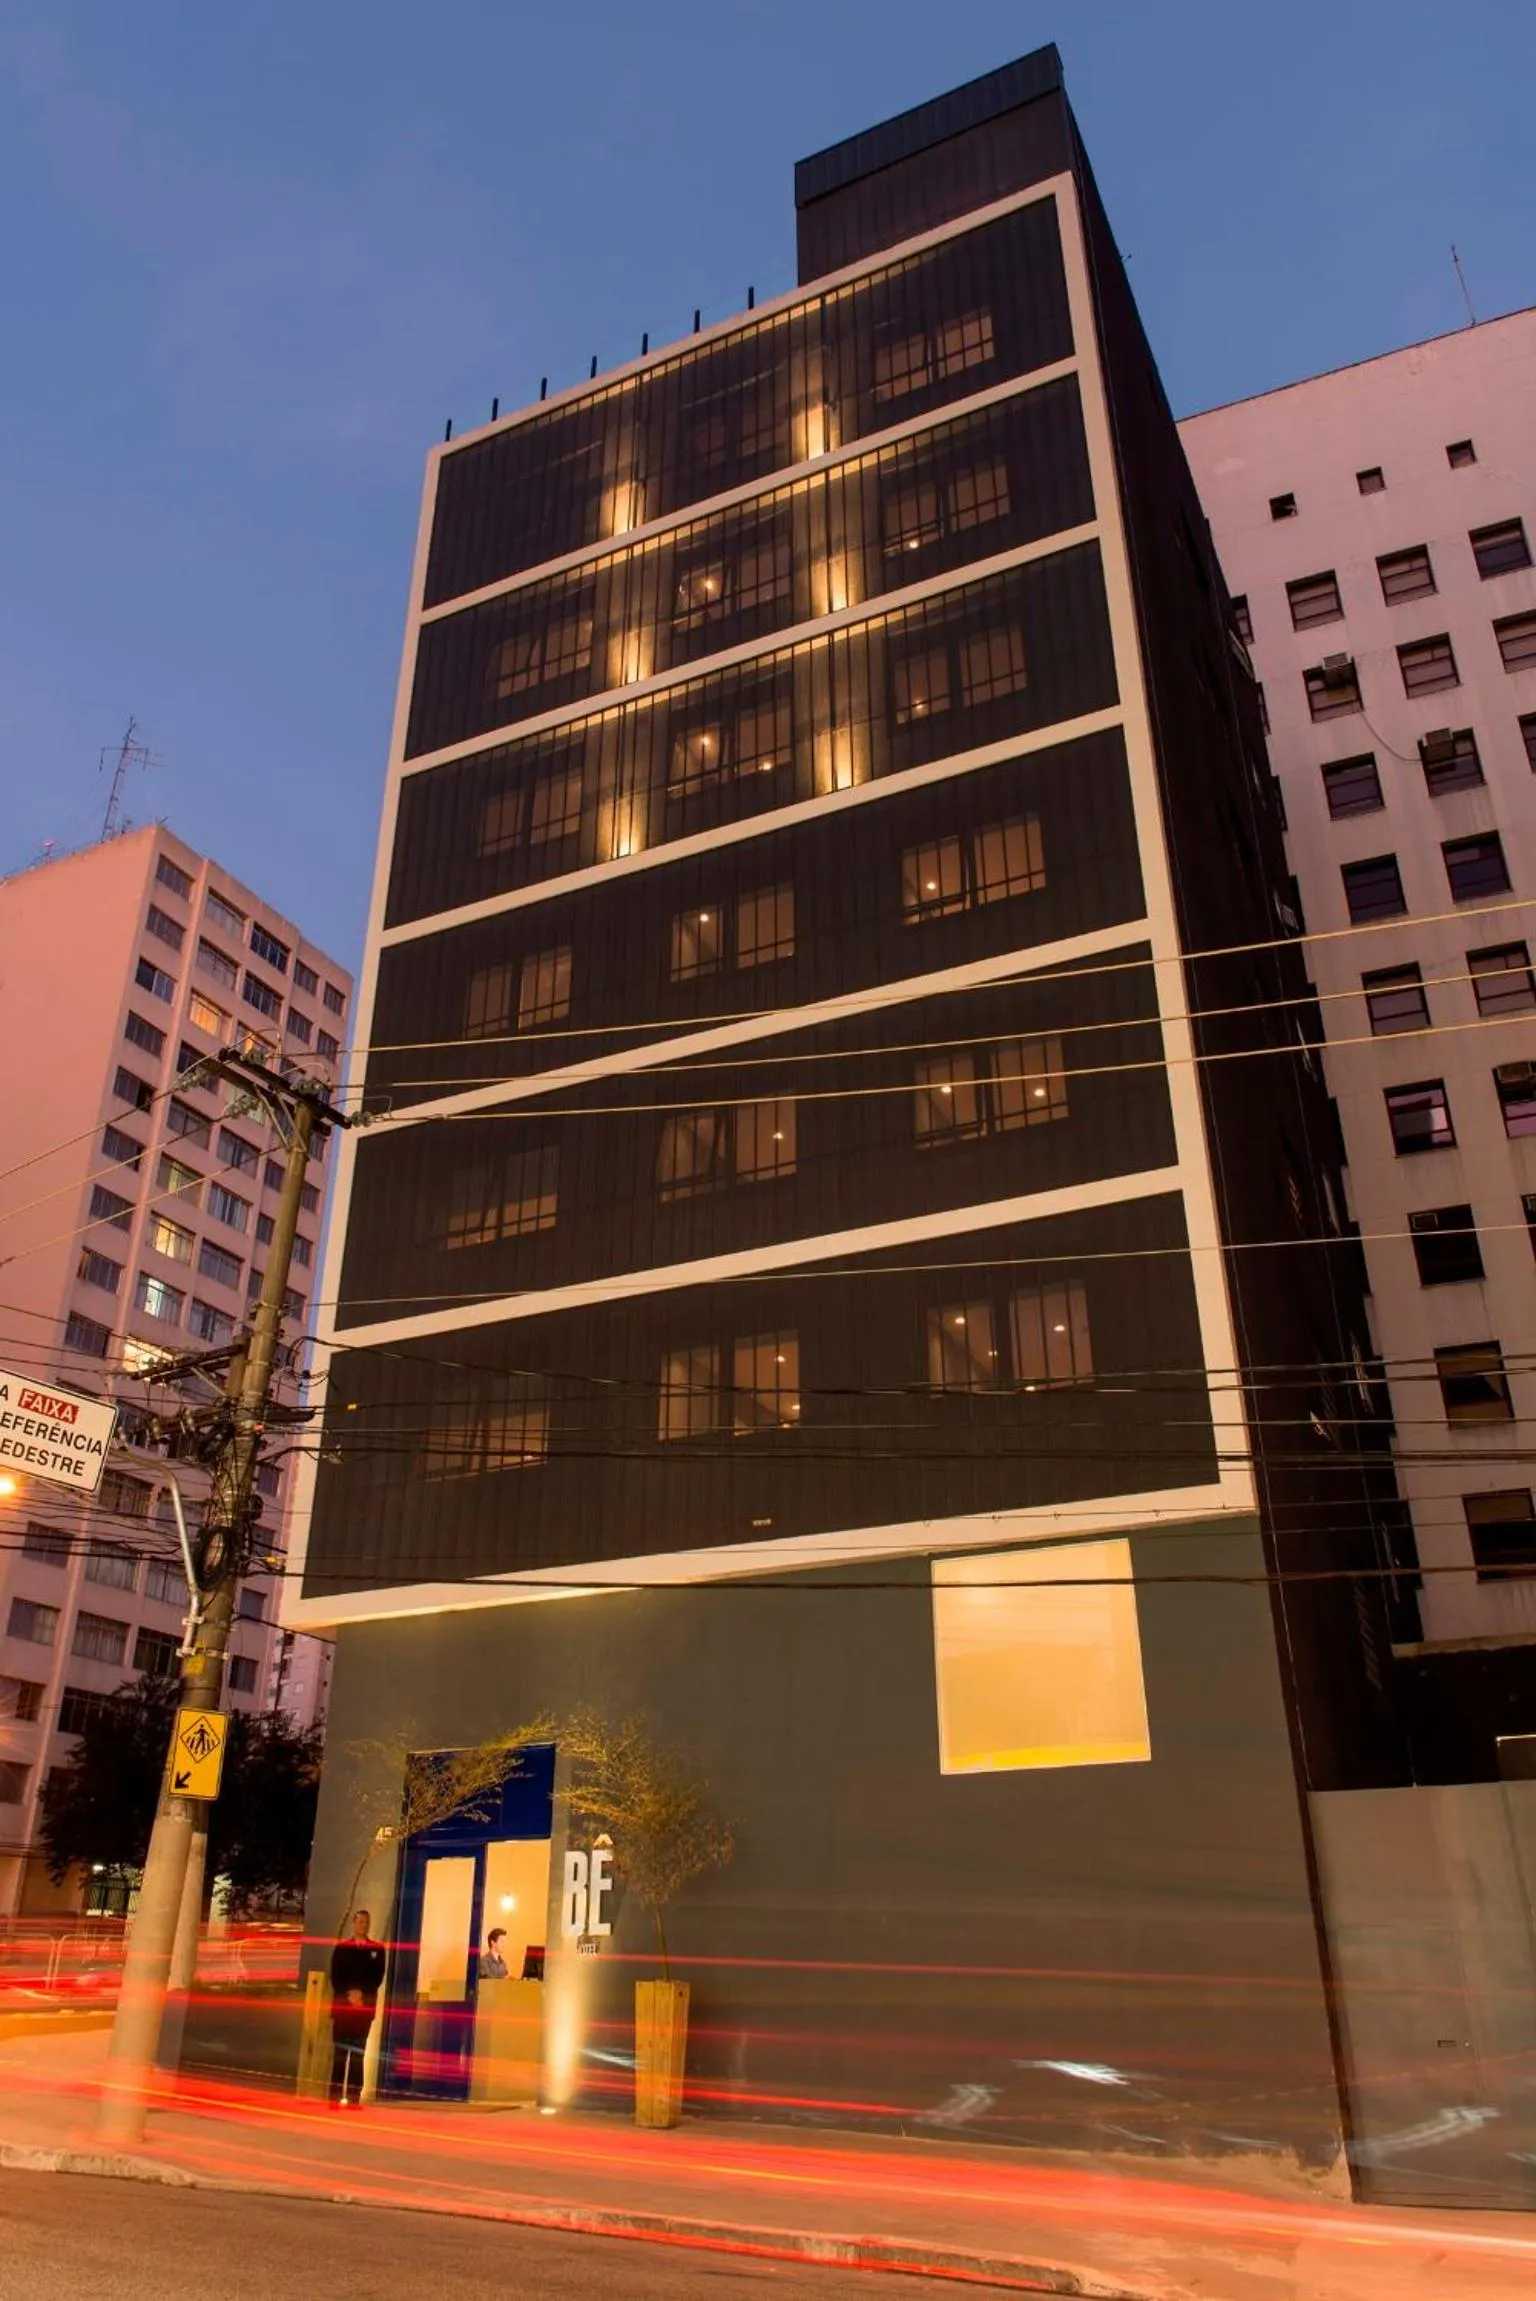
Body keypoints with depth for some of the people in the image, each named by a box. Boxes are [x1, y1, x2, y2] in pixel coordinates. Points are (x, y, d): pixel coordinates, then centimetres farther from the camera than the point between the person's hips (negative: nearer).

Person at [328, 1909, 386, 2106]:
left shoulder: (377, 1949, 9)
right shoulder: (341, 1947, 10)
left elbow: (378, 1978, 2)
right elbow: (335, 1977, 2)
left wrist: (362, 1994, -13)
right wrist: (348, 1995, -12)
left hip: (365, 2005, 0)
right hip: (342, 2004, 0)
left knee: (358, 2053, -2)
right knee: (339, 2051, -2)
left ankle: (355, 2097, -2)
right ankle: (335, 2096, 1)